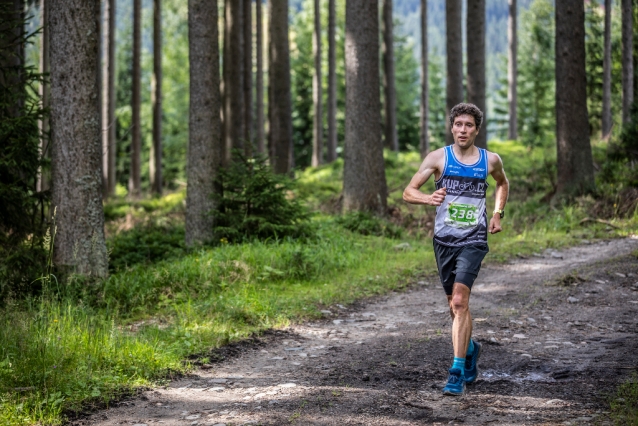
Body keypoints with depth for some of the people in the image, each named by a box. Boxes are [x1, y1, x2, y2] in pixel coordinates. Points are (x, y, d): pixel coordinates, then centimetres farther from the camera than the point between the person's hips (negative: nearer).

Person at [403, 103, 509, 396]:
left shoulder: (490, 160, 3)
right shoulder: (438, 158, -1)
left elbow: (502, 183, 26)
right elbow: (408, 192, -4)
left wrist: (498, 213, 12)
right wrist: (429, 199, -25)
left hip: (473, 241, -2)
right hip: (444, 240, 2)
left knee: (459, 301, -18)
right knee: (455, 304, 14)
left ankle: (457, 371, -16)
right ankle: (470, 348, 43)